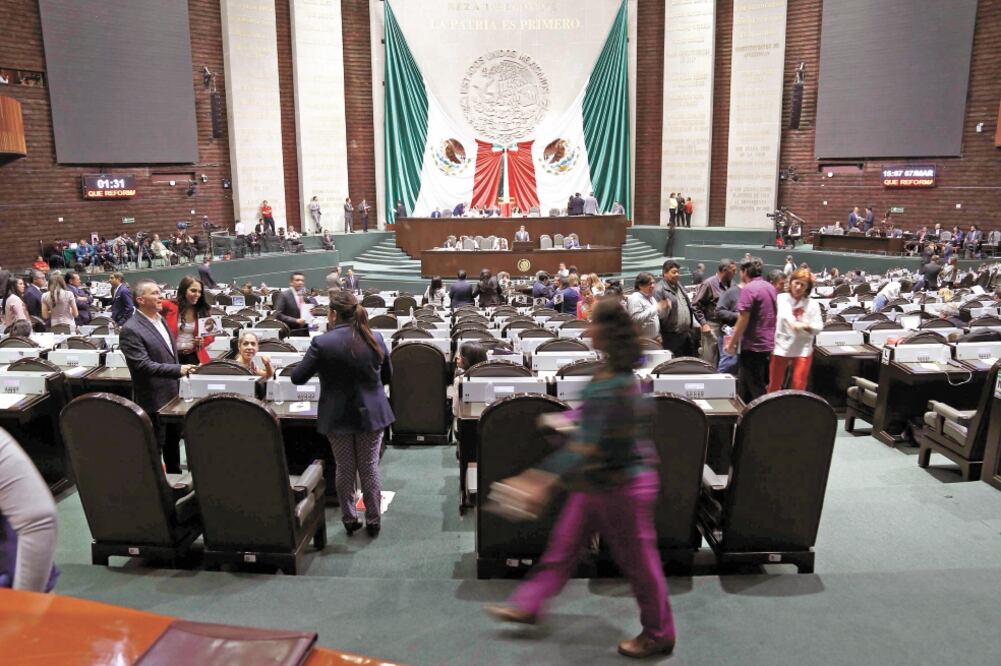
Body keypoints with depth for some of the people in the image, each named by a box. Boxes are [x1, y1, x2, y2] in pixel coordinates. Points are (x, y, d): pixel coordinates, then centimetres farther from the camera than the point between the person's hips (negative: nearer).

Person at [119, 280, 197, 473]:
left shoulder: (160, 320, 7)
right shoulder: (131, 330, -19)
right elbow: (144, 366, -26)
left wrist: (180, 370, 18)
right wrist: (178, 370, -30)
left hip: (172, 396, 8)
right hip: (153, 401, -8)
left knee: (173, 443, 22)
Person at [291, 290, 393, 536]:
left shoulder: (322, 343, -16)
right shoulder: (376, 339, -5)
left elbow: (297, 377, -8)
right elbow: (387, 376, 7)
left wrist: (310, 358, 10)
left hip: (338, 416, -2)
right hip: (371, 413, 2)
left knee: (345, 469, 12)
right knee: (370, 468, 11)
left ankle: (349, 519, 24)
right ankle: (373, 521, 21)